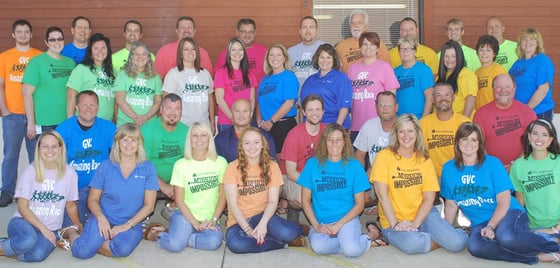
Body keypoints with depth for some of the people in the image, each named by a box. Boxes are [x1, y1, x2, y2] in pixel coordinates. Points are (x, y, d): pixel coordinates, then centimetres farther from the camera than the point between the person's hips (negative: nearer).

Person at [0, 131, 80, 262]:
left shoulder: (70, 173, -1)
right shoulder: (30, 170, -5)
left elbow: (71, 206, 12)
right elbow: (22, 207, -6)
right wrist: (43, 229, -15)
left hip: (51, 229, 1)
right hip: (24, 221, -1)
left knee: (37, 255, -33)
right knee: (29, 240, -38)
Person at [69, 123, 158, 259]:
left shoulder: (148, 168, 1)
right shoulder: (105, 166, 3)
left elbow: (149, 205, -1)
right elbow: (92, 200, 6)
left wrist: (127, 225, -11)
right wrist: (101, 218, -14)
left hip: (132, 223, 0)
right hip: (104, 219, 0)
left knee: (123, 249, -34)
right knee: (83, 251, -25)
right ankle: (72, 233, 10)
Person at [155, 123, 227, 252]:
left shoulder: (220, 162, 2)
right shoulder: (181, 164, -2)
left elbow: (222, 196, 5)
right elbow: (179, 200, -2)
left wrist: (213, 220, -6)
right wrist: (196, 224, -11)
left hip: (209, 218, 1)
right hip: (185, 216, -1)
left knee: (214, 241, -32)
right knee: (175, 245, -29)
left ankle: (183, 237, -8)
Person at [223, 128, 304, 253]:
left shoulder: (271, 166, 2)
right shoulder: (232, 168, -3)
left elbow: (273, 202, -4)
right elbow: (233, 204, -8)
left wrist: (263, 224, -22)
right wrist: (248, 229, -20)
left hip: (263, 215, 0)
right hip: (240, 220, 0)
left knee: (286, 233, -35)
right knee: (235, 244, -36)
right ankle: (282, 242, -13)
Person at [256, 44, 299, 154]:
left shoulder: (289, 77, -5)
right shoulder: (265, 79, 15)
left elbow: (289, 103, -15)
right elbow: (260, 102, 17)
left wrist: (271, 121, -14)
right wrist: (259, 120, -1)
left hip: (284, 125, -6)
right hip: (265, 127, 6)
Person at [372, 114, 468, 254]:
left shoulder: (424, 160, 7)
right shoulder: (385, 156, -5)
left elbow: (429, 198, 0)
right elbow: (382, 194, -10)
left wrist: (415, 223, -14)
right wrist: (395, 224, -17)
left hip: (423, 213, 2)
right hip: (394, 220, -2)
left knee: (457, 243, -22)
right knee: (412, 244, -34)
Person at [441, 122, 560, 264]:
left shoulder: (492, 163, -3)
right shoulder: (449, 168, 6)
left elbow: (504, 201, -7)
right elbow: (451, 204, 13)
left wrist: (490, 227, -19)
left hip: (509, 214, -2)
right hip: (479, 224, 2)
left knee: (506, 237, -40)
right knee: (475, 246, -35)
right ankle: (538, 257, -25)